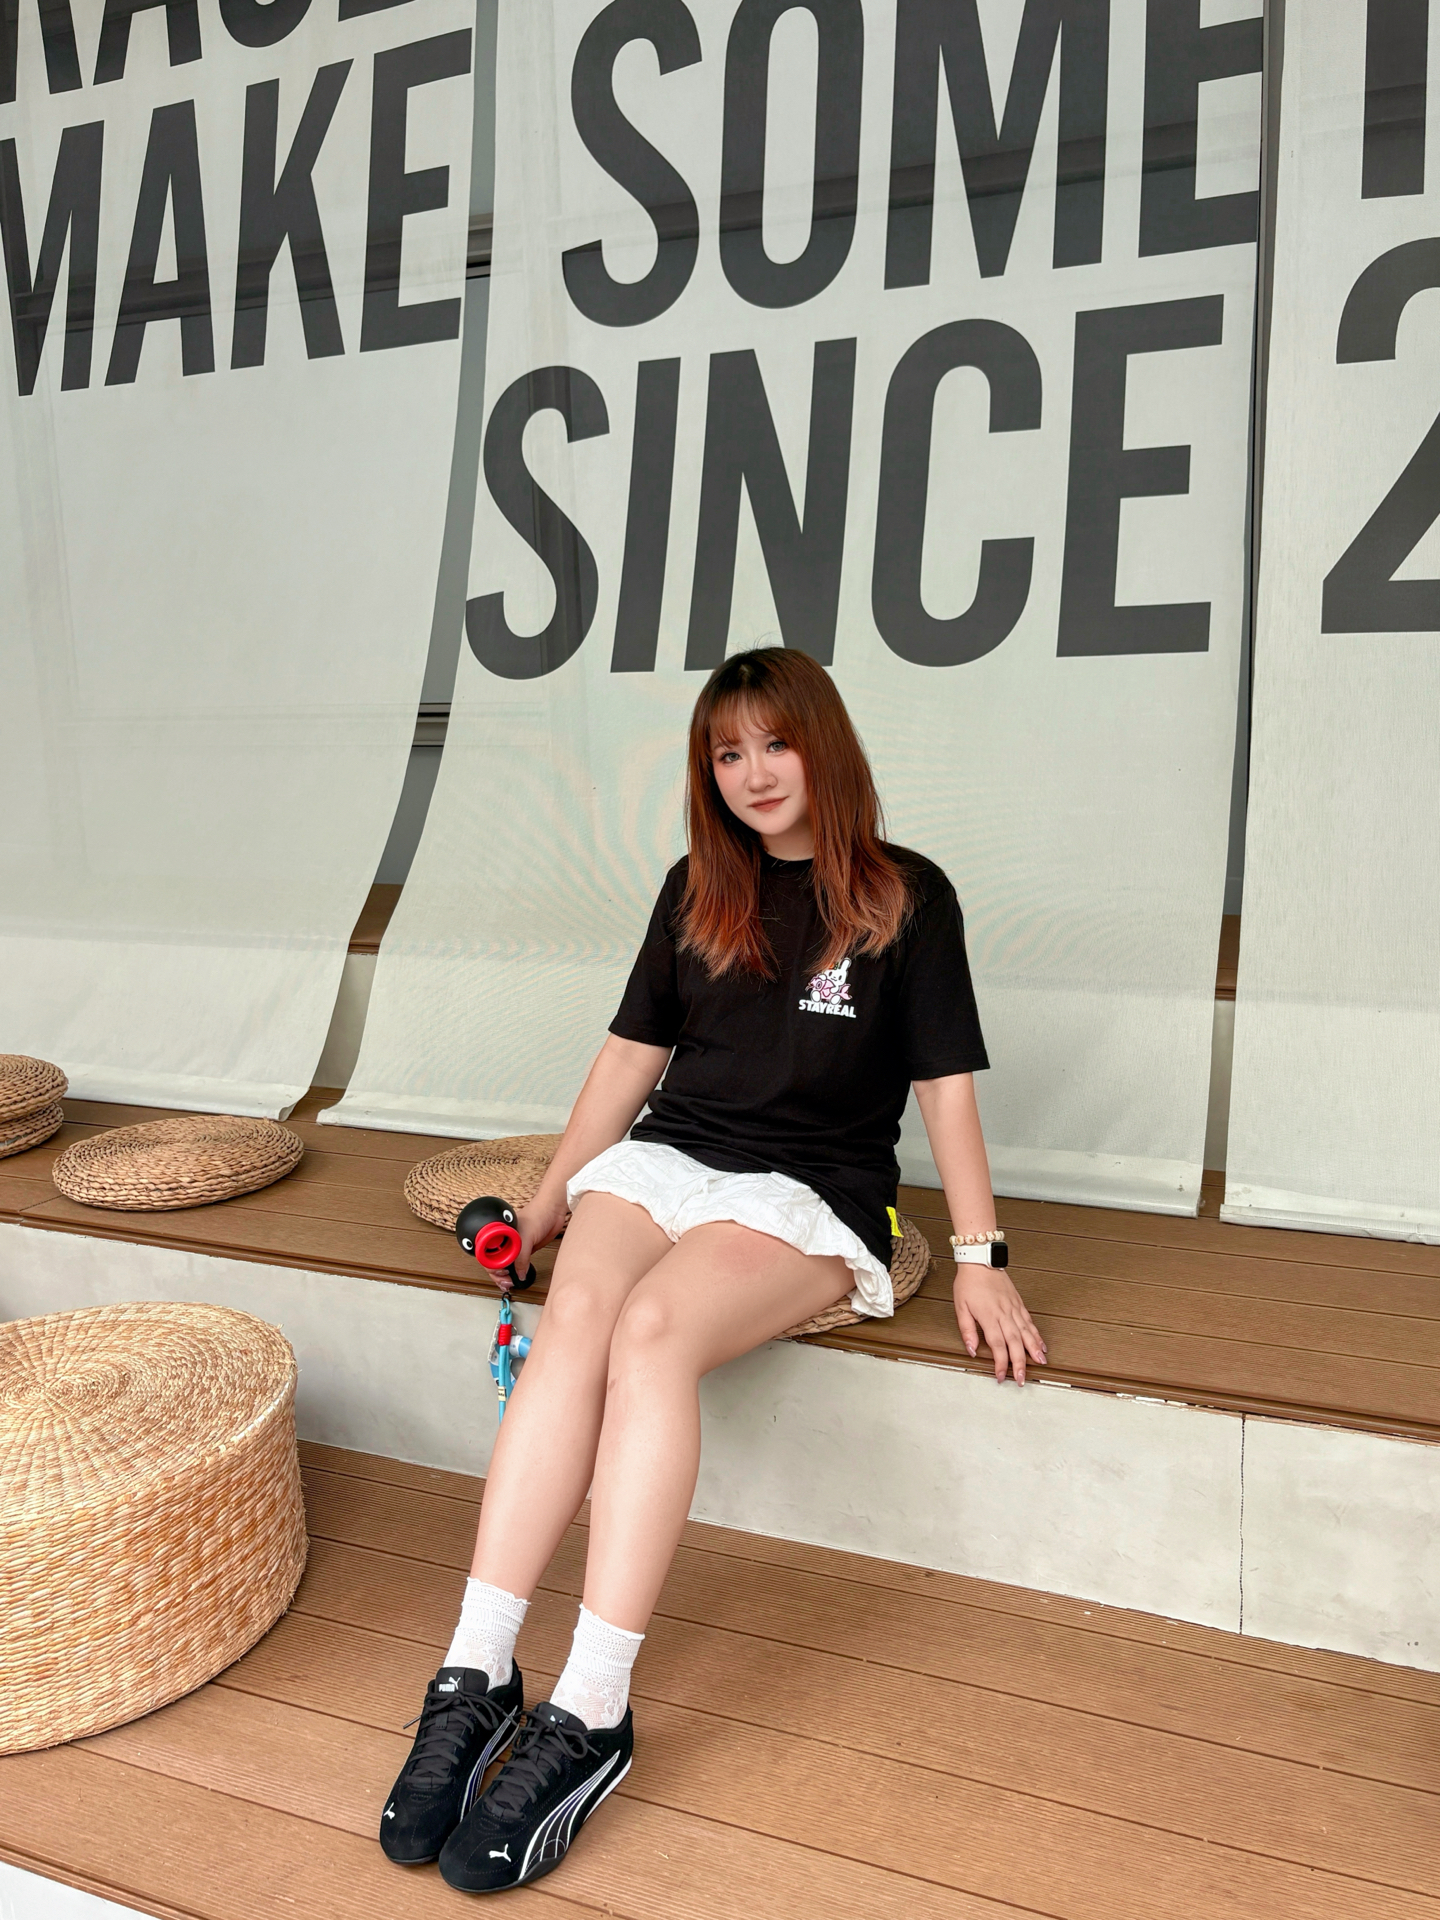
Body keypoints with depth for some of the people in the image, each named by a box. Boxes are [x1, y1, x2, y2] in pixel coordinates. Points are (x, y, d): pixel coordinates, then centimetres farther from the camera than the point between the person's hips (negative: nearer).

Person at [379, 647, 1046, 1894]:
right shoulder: (698, 891, 14)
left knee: (652, 1329, -32)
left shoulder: (906, 897, 2)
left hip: (808, 1193, -3)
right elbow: (634, 1054, 17)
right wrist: (548, 1203, 17)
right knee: (575, 1317, -28)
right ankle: (476, 1678, -26)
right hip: (662, 1159, 4)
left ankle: (592, 1713, -28)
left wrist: (982, 1260, -1)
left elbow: (946, 1085, 2)